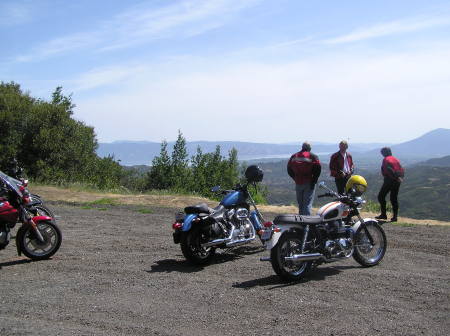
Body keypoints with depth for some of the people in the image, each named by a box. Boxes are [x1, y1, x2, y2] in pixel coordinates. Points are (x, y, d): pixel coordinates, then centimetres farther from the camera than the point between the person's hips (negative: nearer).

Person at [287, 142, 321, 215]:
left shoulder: (294, 156, 11)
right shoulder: (313, 157, -3)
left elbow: (289, 169, 12)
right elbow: (318, 168, -13)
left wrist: (296, 179, 13)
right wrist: (314, 181, -7)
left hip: (298, 184, 4)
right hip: (308, 183, -4)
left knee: (300, 204, 15)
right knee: (308, 204, -5)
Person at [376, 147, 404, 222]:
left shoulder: (386, 159, -6)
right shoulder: (396, 159, 16)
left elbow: (389, 170, -21)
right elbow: (402, 170, 9)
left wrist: (396, 177, -20)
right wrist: (400, 177, 3)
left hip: (389, 180, -7)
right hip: (397, 181, 7)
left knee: (381, 196, 4)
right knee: (394, 198, 11)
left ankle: (383, 214, 0)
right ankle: (395, 216, 9)